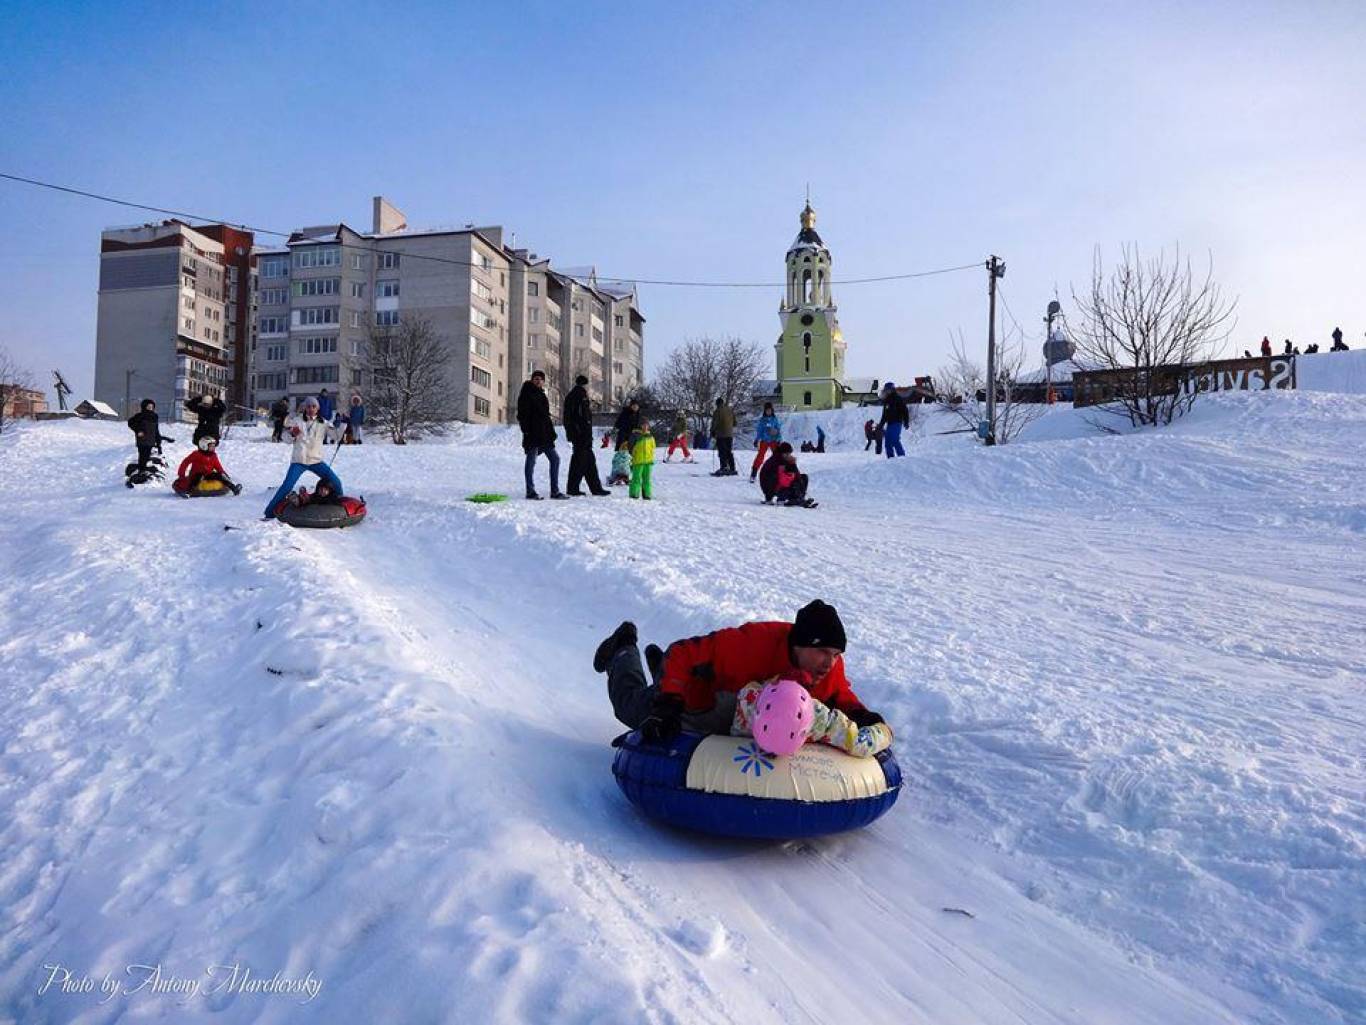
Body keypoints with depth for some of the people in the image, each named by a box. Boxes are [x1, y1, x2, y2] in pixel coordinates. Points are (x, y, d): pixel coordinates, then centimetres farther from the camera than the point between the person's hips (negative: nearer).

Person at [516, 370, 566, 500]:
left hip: (544, 433, 8)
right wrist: (526, 430, -19)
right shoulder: (526, 394, -4)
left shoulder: (541, 395, 19)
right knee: (531, 461, -3)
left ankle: (555, 491, 10)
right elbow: (522, 414, -11)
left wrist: (551, 432, 17)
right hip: (532, 433, -8)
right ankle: (530, 491, 3)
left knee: (555, 458, 6)